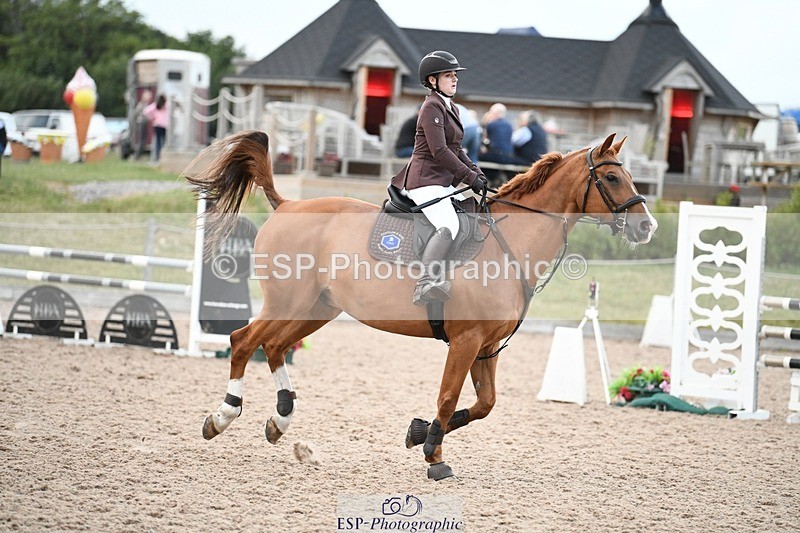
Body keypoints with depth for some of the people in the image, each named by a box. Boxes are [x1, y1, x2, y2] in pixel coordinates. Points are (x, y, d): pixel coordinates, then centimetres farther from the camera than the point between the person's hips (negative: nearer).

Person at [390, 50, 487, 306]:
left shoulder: (450, 108, 21)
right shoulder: (432, 106, -10)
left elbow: (456, 149, 24)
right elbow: (439, 151, -18)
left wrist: (476, 172, 7)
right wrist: (470, 177, -17)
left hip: (444, 183, 11)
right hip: (426, 181, -11)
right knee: (449, 226, -31)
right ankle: (425, 283, -47)